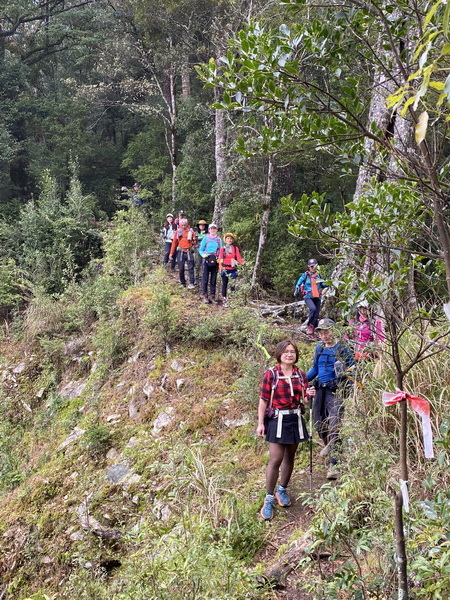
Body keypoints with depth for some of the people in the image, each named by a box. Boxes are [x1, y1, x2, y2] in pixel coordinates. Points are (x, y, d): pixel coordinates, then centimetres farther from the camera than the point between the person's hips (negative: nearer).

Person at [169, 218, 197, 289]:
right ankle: (182, 283, 17)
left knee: (190, 268, -9)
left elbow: (195, 241, 13)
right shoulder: (178, 232, 6)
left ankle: (191, 284, -9)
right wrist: (171, 253, 7)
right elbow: (174, 242, 9)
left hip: (189, 252, -1)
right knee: (181, 269, 4)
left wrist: (193, 241, -9)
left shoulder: (191, 231, 3)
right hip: (180, 252, 2)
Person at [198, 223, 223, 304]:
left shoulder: (219, 239, 10)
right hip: (206, 260, -2)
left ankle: (212, 296, 10)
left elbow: (221, 251, 11)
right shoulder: (206, 238, 4)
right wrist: (203, 255, -14)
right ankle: (205, 296, 4)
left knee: (213, 279, 5)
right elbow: (200, 250, 6)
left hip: (215, 261, 2)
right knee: (205, 278, -2)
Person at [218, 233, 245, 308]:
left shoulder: (235, 248, 6)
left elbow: (239, 257, -1)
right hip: (225, 269, 0)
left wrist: (243, 262, -21)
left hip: (233, 269, 0)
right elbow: (220, 259, 1)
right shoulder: (222, 249, 6)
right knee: (225, 284, 4)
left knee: (233, 285, -1)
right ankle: (224, 300, 9)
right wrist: (220, 267, -13)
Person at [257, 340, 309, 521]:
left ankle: (282, 490, 32)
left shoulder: (300, 375, 4)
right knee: (275, 460, -8)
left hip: (296, 419, 5)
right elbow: (263, 400, -7)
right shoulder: (271, 374, -9)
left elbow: (304, 399, 11)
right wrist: (260, 423, -9)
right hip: (277, 420, -4)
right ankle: (269, 499, 2)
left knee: (289, 457, 14)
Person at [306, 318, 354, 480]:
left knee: (334, 427, -11)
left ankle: (333, 465, -9)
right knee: (319, 423, 12)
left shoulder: (342, 348, -6)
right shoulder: (319, 348, 9)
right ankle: (328, 445, 42)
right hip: (320, 390, 6)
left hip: (336, 392, -6)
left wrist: (349, 389, -16)